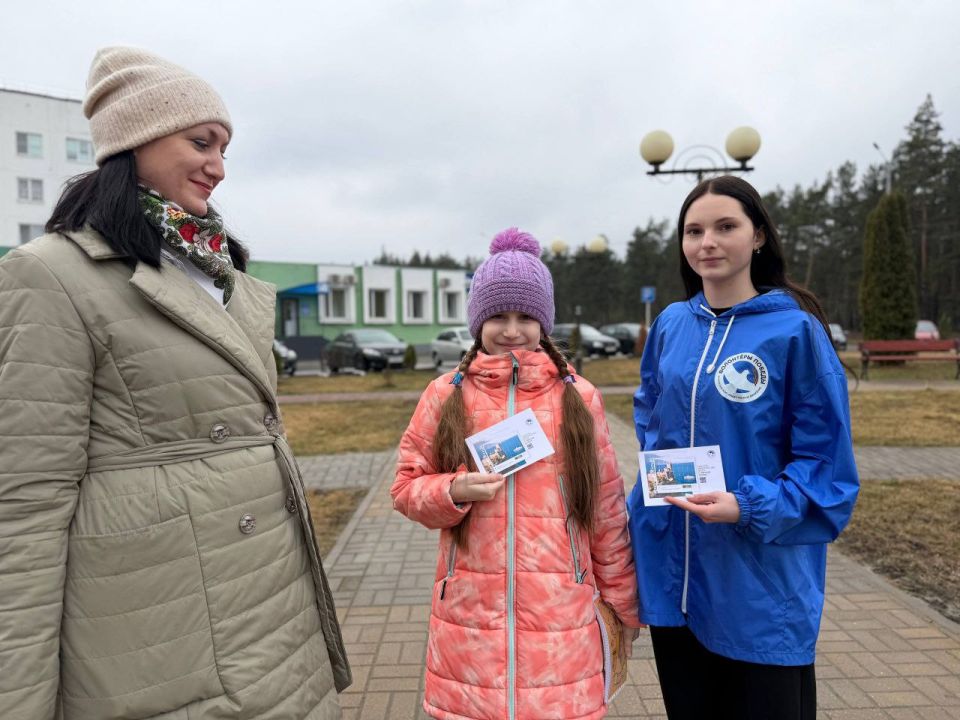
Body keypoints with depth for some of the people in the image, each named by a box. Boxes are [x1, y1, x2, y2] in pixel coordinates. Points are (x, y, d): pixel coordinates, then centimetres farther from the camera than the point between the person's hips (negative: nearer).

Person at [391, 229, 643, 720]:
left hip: (560, 618, 0)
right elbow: (405, 488, 5)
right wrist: (454, 491, -15)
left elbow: (607, 511, 5)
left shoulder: (580, 397, 0)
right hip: (469, 618, 0)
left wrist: (623, 602, 10)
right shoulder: (446, 394, -1)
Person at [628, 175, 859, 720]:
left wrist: (750, 507, -22)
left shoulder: (794, 331, -11)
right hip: (673, 575, 5)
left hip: (762, 589, -4)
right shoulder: (671, 325, 3)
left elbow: (826, 463, -9)